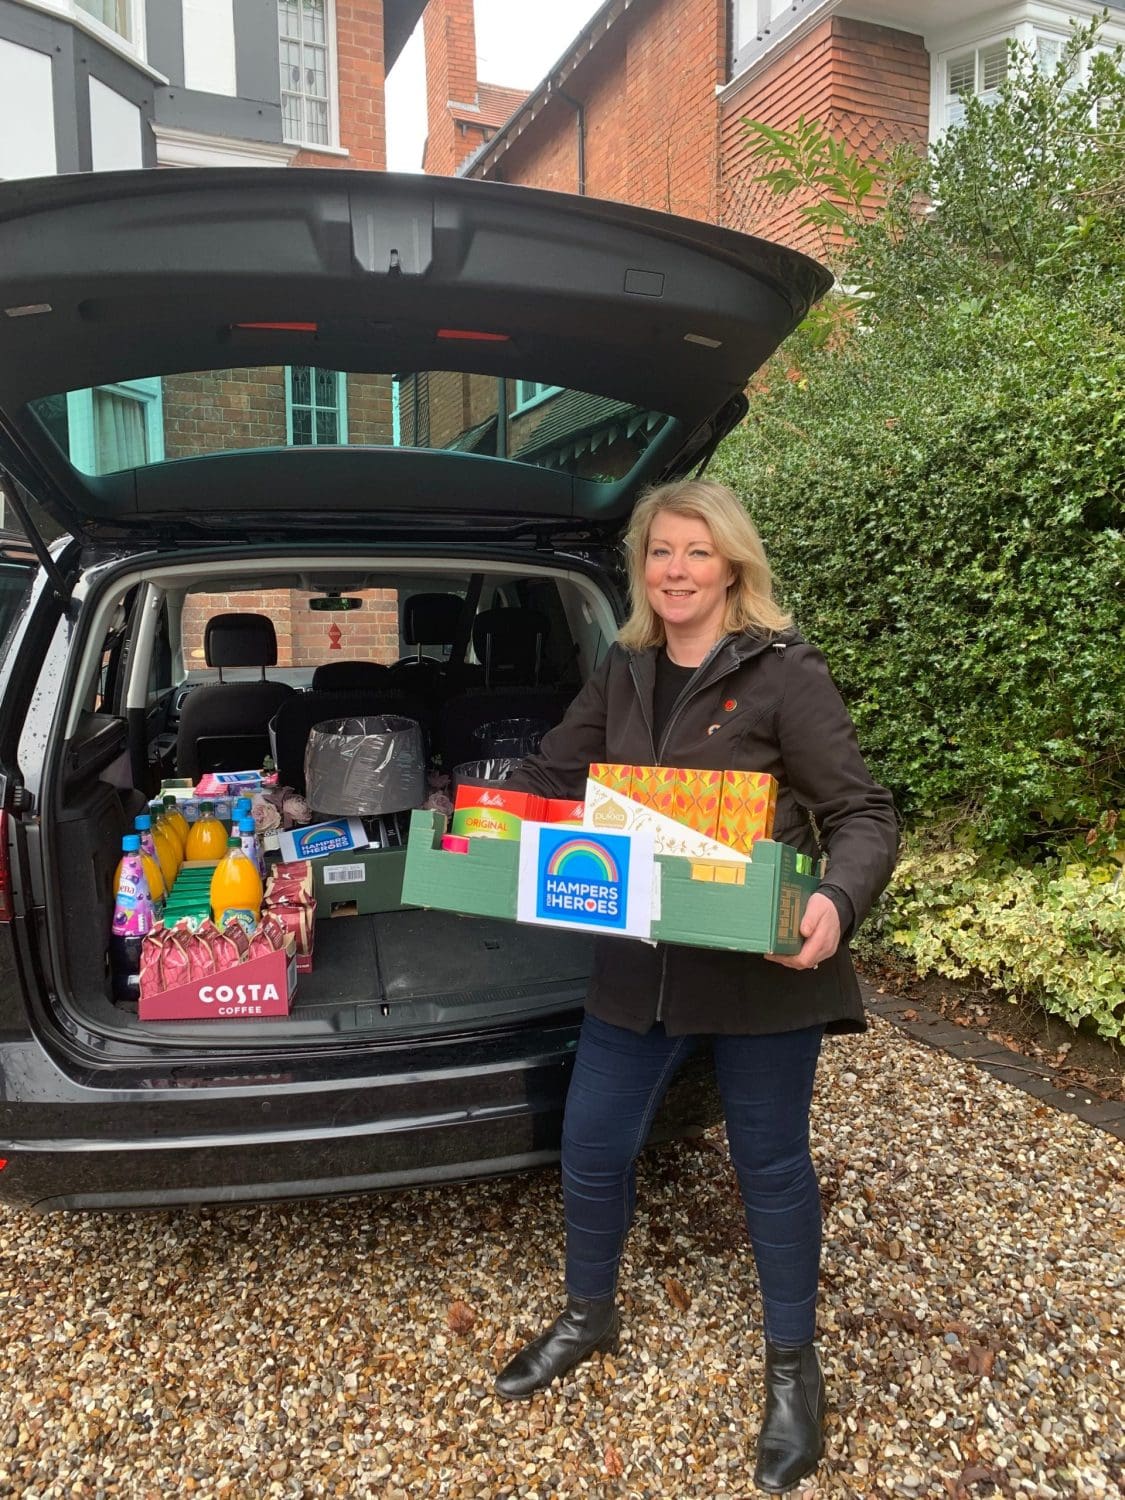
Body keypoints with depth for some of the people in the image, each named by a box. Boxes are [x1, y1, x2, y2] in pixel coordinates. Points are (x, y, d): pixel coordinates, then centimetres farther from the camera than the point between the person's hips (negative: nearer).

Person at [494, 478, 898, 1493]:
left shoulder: (784, 673, -10)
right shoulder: (624, 673, 5)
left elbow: (865, 815, -11)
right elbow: (552, 778, 12)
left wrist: (837, 903, -30)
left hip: (764, 970, -4)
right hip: (639, 968, 5)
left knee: (770, 1164, 14)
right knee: (592, 1149, 14)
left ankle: (794, 1367, 40)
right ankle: (589, 1316, 44)